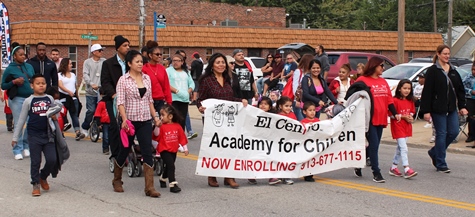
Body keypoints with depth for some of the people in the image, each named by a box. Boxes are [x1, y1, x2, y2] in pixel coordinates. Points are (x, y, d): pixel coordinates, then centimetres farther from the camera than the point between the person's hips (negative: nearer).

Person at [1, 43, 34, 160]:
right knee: (18, 125, -3)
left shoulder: (29, 66, 11)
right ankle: (17, 150, 5)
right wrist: (14, 82, -14)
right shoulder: (10, 69, -2)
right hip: (17, 99, -4)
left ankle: (26, 147, 19)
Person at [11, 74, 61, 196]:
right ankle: (36, 184, 16)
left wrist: (54, 116, -5)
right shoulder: (28, 101, -2)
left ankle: (43, 177, 22)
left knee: (52, 160, -4)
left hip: (48, 134, 2)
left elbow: (55, 112, 21)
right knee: (35, 161, 2)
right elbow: (22, 119, 3)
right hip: (34, 136, -2)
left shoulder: (50, 99, 5)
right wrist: (15, 137, 3)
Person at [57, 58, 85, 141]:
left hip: (73, 97, 4)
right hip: (63, 97, -4)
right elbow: (60, 85, -15)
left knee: (75, 115, -6)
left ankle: (77, 132, -16)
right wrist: (68, 91, -30)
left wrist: (76, 96, 23)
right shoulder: (60, 75, 0)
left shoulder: (73, 75, 19)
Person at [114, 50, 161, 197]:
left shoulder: (147, 78, 8)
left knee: (147, 153, -5)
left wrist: (155, 116, 9)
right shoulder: (123, 80, -5)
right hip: (130, 121, -3)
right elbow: (120, 102, -10)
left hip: (145, 120, 3)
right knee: (124, 151, 10)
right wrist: (124, 119, -23)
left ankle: (149, 187, -6)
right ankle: (117, 180, 34)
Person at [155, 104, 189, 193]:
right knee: (171, 166, -16)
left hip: (173, 150, 5)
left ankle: (163, 179, 45)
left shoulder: (177, 126, -1)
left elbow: (182, 137, 7)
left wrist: (185, 148, 11)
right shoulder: (162, 126, -11)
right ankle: (173, 184, -16)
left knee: (168, 167, 21)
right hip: (164, 150, -5)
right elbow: (156, 137, -19)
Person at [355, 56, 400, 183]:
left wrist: (395, 113, 3)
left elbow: (389, 99, 15)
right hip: (369, 119, -7)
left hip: (381, 119, 7)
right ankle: (376, 173, -5)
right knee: (373, 145, -9)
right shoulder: (363, 80, -6)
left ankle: (358, 166, 27)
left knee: (373, 146, 12)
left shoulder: (383, 82, 15)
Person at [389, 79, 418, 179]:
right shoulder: (395, 100, -12)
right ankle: (407, 169, -17)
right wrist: (403, 116, -17)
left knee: (400, 147, 14)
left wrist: (410, 117, -2)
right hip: (397, 126, -8)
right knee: (403, 148, -13)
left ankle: (393, 167, 24)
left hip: (407, 126, 8)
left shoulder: (410, 101, 10)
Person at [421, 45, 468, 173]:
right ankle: (440, 164, 7)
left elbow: (460, 89, 16)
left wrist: (462, 106, 8)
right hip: (438, 108, -6)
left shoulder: (453, 71, 11)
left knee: (454, 132, 3)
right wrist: (426, 111, -14)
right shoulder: (432, 71, -7)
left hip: (451, 108, 6)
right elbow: (427, 92, -10)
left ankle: (434, 152, 25)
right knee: (441, 134, -3)